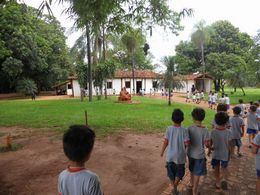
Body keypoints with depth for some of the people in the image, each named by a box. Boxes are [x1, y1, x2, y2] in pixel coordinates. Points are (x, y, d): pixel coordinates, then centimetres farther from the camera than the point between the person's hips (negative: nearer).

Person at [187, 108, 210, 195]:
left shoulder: (189, 128, -13)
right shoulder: (205, 130, -19)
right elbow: (207, 145, -14)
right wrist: (208, 143, 6)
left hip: (191, 153, 3)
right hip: (199, 155, -3)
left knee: (192, 170, 26)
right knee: (197, 174, 13)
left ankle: (191, 183, 50)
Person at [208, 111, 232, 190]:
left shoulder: (213, 131, -16)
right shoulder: (228, 132, -16)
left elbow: (210, 143, -7)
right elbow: (229, 145, -8)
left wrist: (209, 150, 10)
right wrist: (229, 153, 9)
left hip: (215, 154, 0)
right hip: (225, 154, 0)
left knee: (216, 169, 18)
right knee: (224, 168, 20)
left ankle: (218, 183, 30)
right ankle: (224, 179, -5)